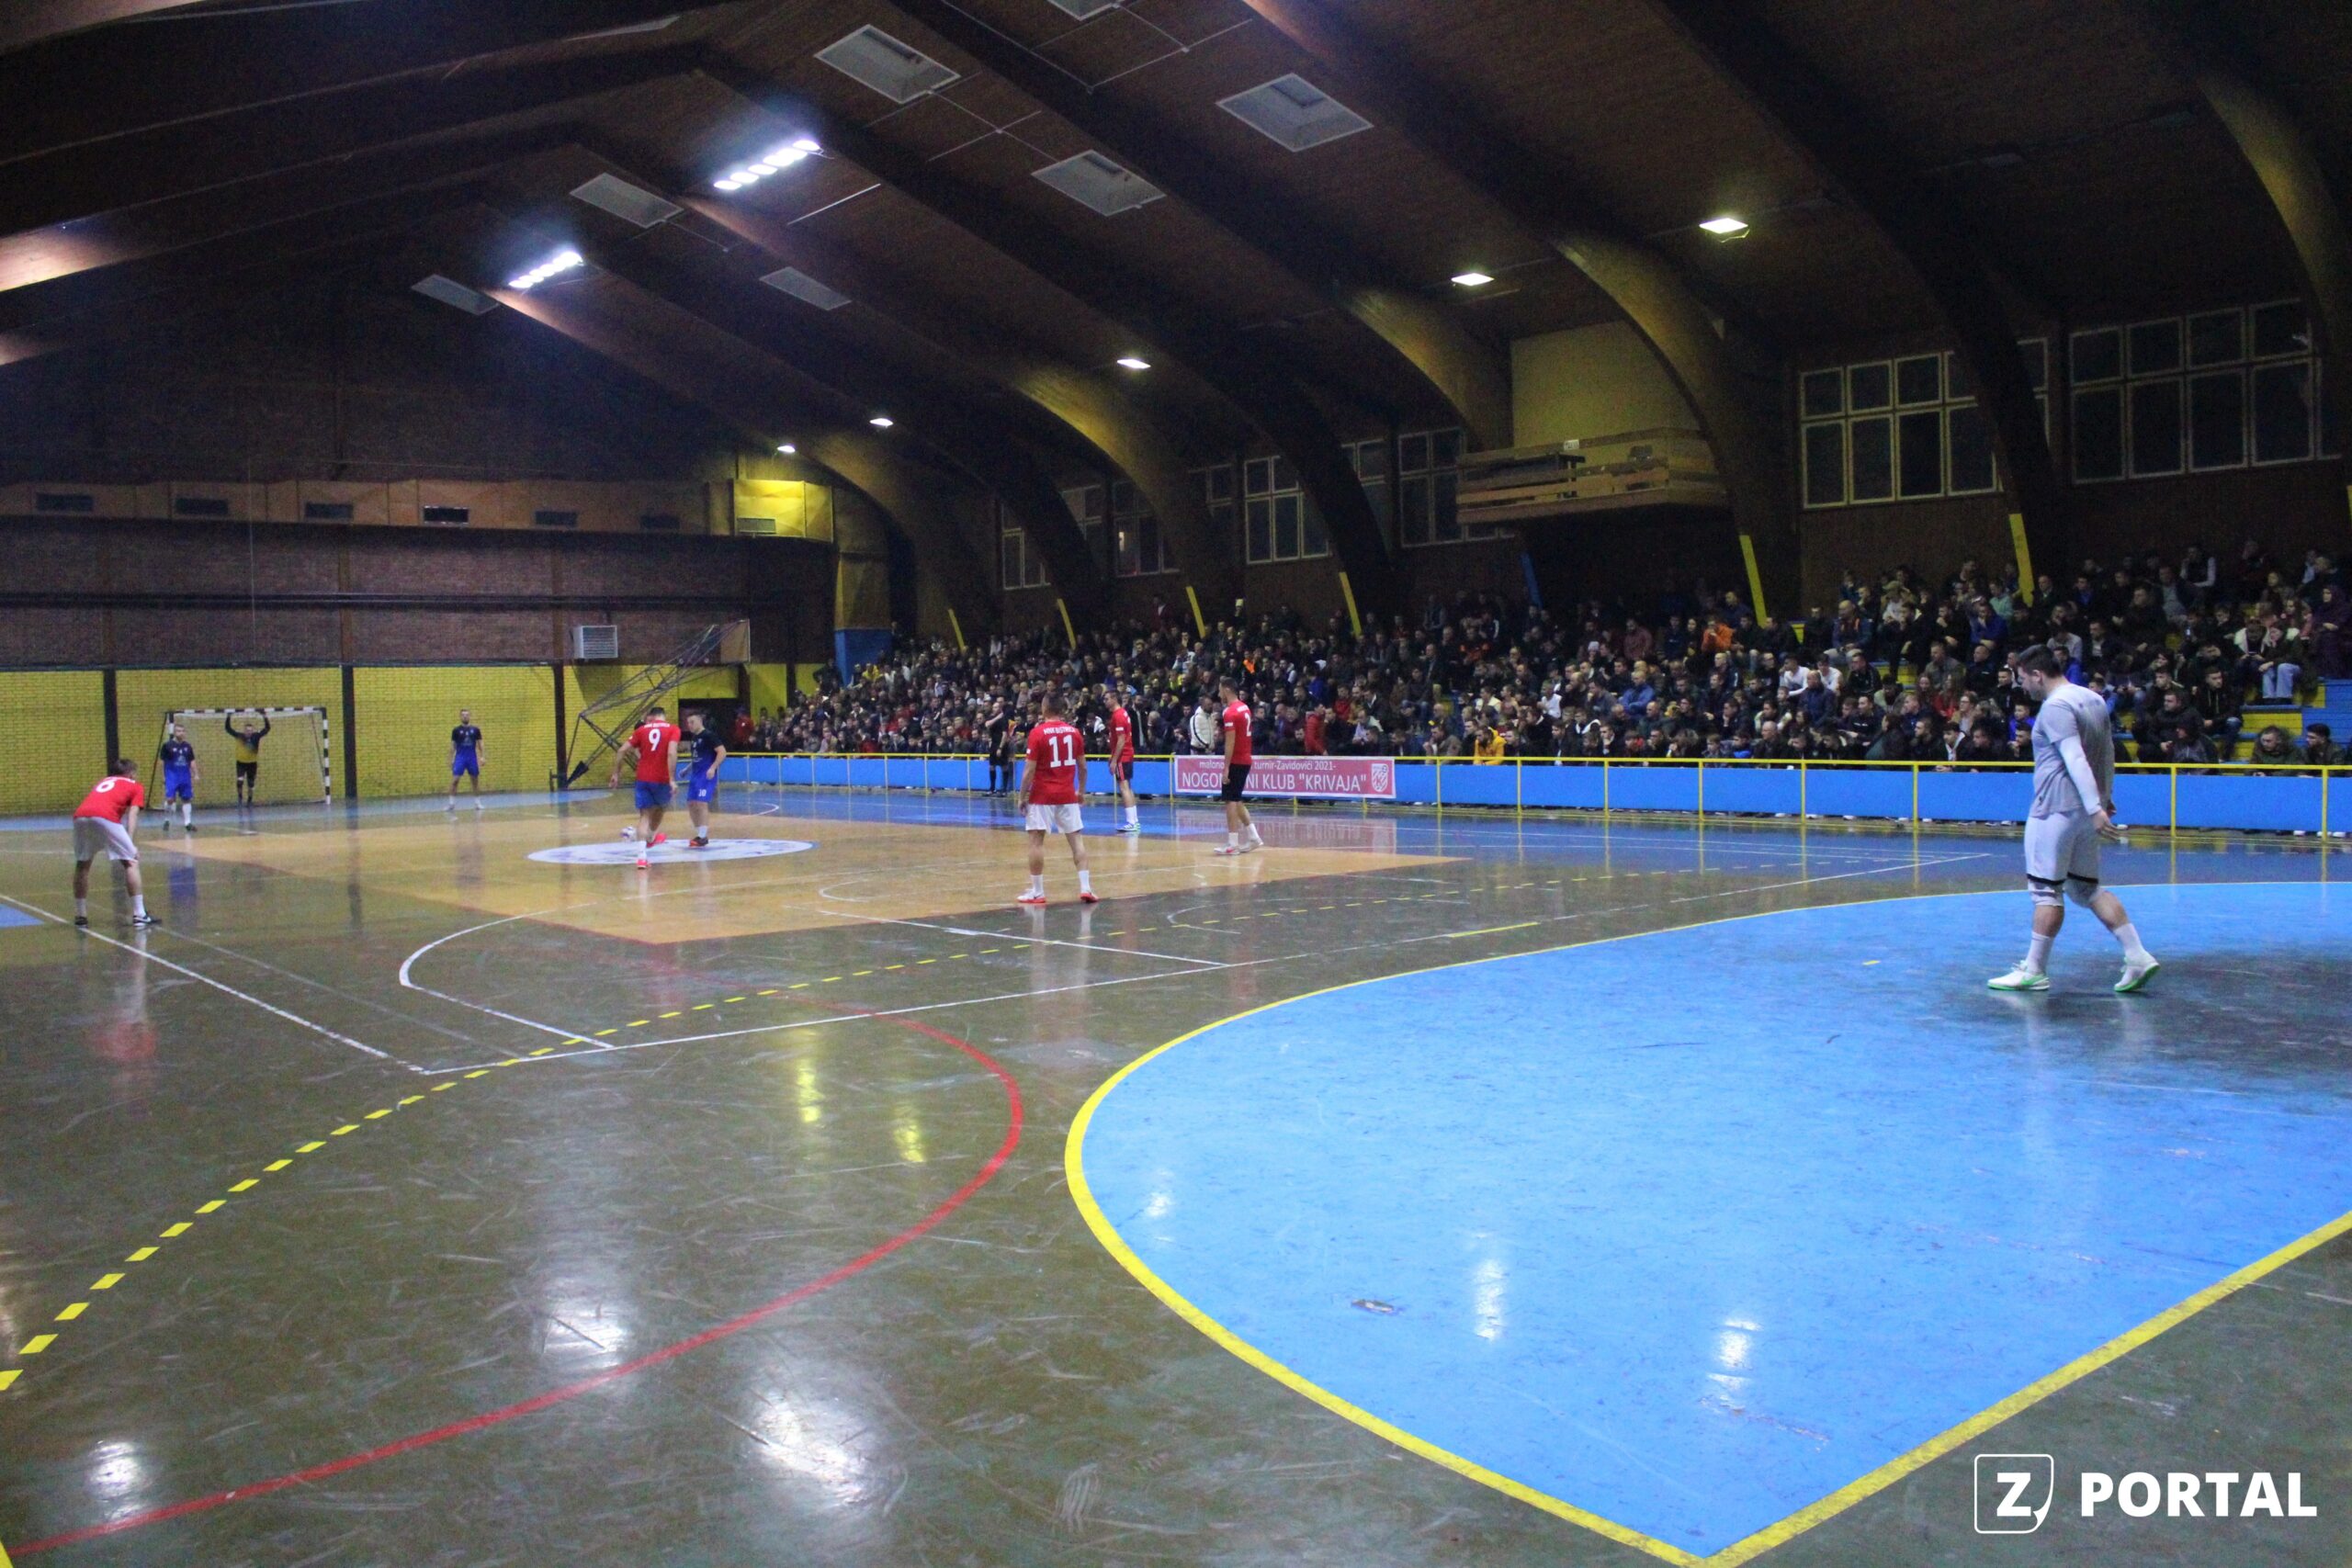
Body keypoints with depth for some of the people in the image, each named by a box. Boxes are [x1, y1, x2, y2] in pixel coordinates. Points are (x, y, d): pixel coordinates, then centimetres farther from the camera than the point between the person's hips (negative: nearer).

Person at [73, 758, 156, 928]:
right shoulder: (135, 787, 23)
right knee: (131, 862, 1)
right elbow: (132, 815, 8)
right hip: (105, 817, -5)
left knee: (82, 865, 24)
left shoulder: (102, 781, 38)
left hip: (79, 815, 5)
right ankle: (139, 916, -6)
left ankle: (80, 915, 28)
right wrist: (132, 845, -2)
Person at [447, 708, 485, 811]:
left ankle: (477, 803, 13)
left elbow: (480, 744, 7)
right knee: (454, 780, -9)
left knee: (475, 780, 5)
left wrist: (482, 757, -1)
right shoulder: (456, 730, 1)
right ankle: (452, 803, -4)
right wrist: (451, 760, 0)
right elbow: (452, 746, 4)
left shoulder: (475, 729, 4)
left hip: (472, 758, 2)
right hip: (460, 757, -2)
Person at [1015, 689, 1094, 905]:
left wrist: (1023, 796, -3)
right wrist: (1082, 790, 21)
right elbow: (1082, 765, 9)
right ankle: (1086, 887, 2)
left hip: (1042, 796, -4)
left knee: (1036, 840, 3)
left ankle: (1037, 892, 4)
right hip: (1068, 795, 4)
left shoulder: (1038, 732, -10)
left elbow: (1030, 769, -11)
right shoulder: (1074, 731, 4)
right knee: (1077, 839, 7)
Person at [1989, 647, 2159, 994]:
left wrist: (2095, 809, -30)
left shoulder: (2055, 707, -15)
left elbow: (2075, 760, -24)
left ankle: (2033, 972, 4)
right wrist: (2105, 797, 29)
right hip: (2087, 809, 9)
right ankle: (2138, 956, 6)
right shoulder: (2094, 699, 13)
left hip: (2056, 809, -9)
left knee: (2046, 889, -2)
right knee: (2087, 888, 14)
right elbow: (2107, 752, 21)